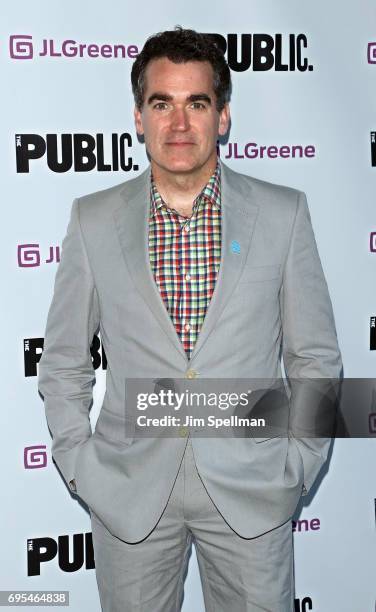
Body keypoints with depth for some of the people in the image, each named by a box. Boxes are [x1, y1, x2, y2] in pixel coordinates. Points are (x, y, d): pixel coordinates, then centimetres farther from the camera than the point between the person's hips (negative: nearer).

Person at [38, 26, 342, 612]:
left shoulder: (283, 213, -2)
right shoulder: (93, 219, -1)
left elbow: (315, 356, 3)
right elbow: (63, 362, 6)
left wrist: (301, 465, -1)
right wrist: (79, 465, 0)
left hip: (252, 489, 0)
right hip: (128, 492, 1)